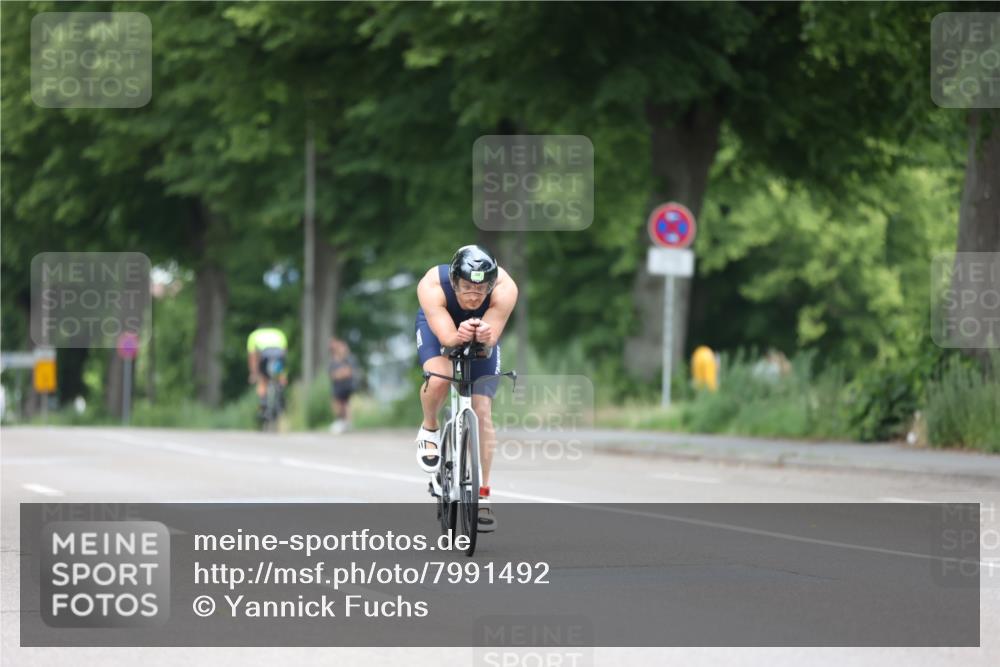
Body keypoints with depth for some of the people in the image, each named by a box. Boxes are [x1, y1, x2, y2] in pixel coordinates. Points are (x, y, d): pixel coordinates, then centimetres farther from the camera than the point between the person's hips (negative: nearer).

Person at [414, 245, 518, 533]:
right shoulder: (432, 286, -39)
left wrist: (485, 335, -63)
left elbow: (492, 338, -40)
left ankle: (482, 496, 2)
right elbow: (446, 337, -43)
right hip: (438, 327, -1)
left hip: (483, 335, 1)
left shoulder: (505, 289, -37)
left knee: (482, 412, -8)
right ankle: (429, 431, 0)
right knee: (439, 378, -32)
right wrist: (459, 336, -65)